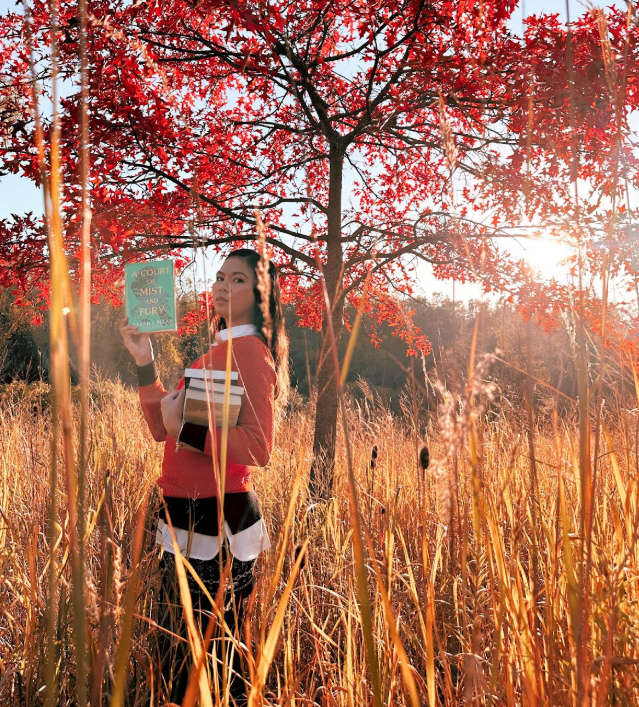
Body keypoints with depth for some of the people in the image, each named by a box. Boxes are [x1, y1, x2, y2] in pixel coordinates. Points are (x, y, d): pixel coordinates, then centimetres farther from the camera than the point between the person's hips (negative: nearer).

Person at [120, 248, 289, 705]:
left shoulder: (250, 352, -12)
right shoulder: (220, 352, 17)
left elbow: (258, 448, -22)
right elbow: (163, 429, 14)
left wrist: (185, 428, -27)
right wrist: (146, 363, 6)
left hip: (216, 520, -9)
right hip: (191, 514, 9)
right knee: (178, 651, 20)